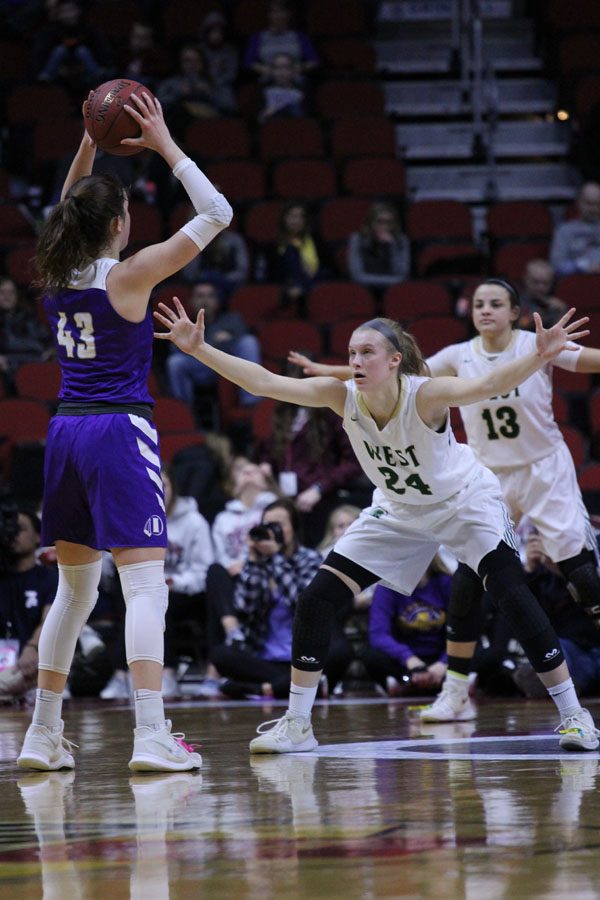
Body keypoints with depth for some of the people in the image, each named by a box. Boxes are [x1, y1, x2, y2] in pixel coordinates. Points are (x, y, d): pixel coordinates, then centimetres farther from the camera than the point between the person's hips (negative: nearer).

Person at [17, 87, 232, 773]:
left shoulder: (58, 272, 6)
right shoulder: (128, 275, -9)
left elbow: (71, 210, 30)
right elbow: (216, 214, -7)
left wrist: (89, 143, 23)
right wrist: (165, 146, -3)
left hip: (66, 433, 7)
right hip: (121, 432, -7)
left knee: (74, 589, 16)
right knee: (144, 583, -8)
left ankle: (43, 734, 17)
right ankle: (151, 736, -18)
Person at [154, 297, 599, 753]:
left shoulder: (424, 395, -33)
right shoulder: (343, 397, -21)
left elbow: (489, 385, -50)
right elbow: (264, 382, -25)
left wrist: (539, 357, -68)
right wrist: (199, 349, -34)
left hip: (465, 501, -5)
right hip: (399, 511, 5)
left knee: (511, 593, -22)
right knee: (316, 599, -5)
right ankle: (297, 724, 6)